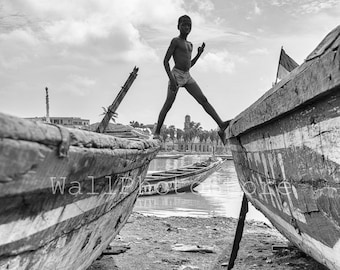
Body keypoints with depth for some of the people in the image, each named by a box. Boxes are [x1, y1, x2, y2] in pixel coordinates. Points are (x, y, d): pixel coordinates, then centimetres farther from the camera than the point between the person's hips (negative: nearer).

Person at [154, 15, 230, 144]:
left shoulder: (190, 45, 21)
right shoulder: (175, 41, -2)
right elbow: (165, 61, -9)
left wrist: (199, 54, 11)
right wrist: (171, 78, -21)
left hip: (187, 77, 6)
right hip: (176, 75, -6)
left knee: (203, 100, -9)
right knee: (168, 104, -6)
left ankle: (221, 126, -20)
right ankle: (157, 132, 4)